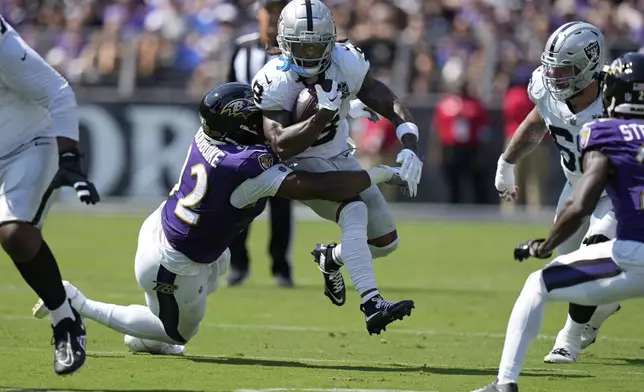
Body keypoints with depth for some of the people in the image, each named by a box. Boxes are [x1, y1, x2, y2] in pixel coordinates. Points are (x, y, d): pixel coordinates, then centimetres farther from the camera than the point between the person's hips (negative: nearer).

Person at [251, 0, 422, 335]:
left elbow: (391, 106, -13)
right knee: (356, 212, -32)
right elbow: (281, 146, -32)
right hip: (304, 165, -6)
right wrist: (322, 116, -42)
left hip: (341, 157, 6)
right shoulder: (273, 83, -24)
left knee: (385, 241, 6)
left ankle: (330, 258, 36)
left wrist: (410, 146, -31)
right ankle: (372, 305, -40)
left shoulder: (347, 64, -13)